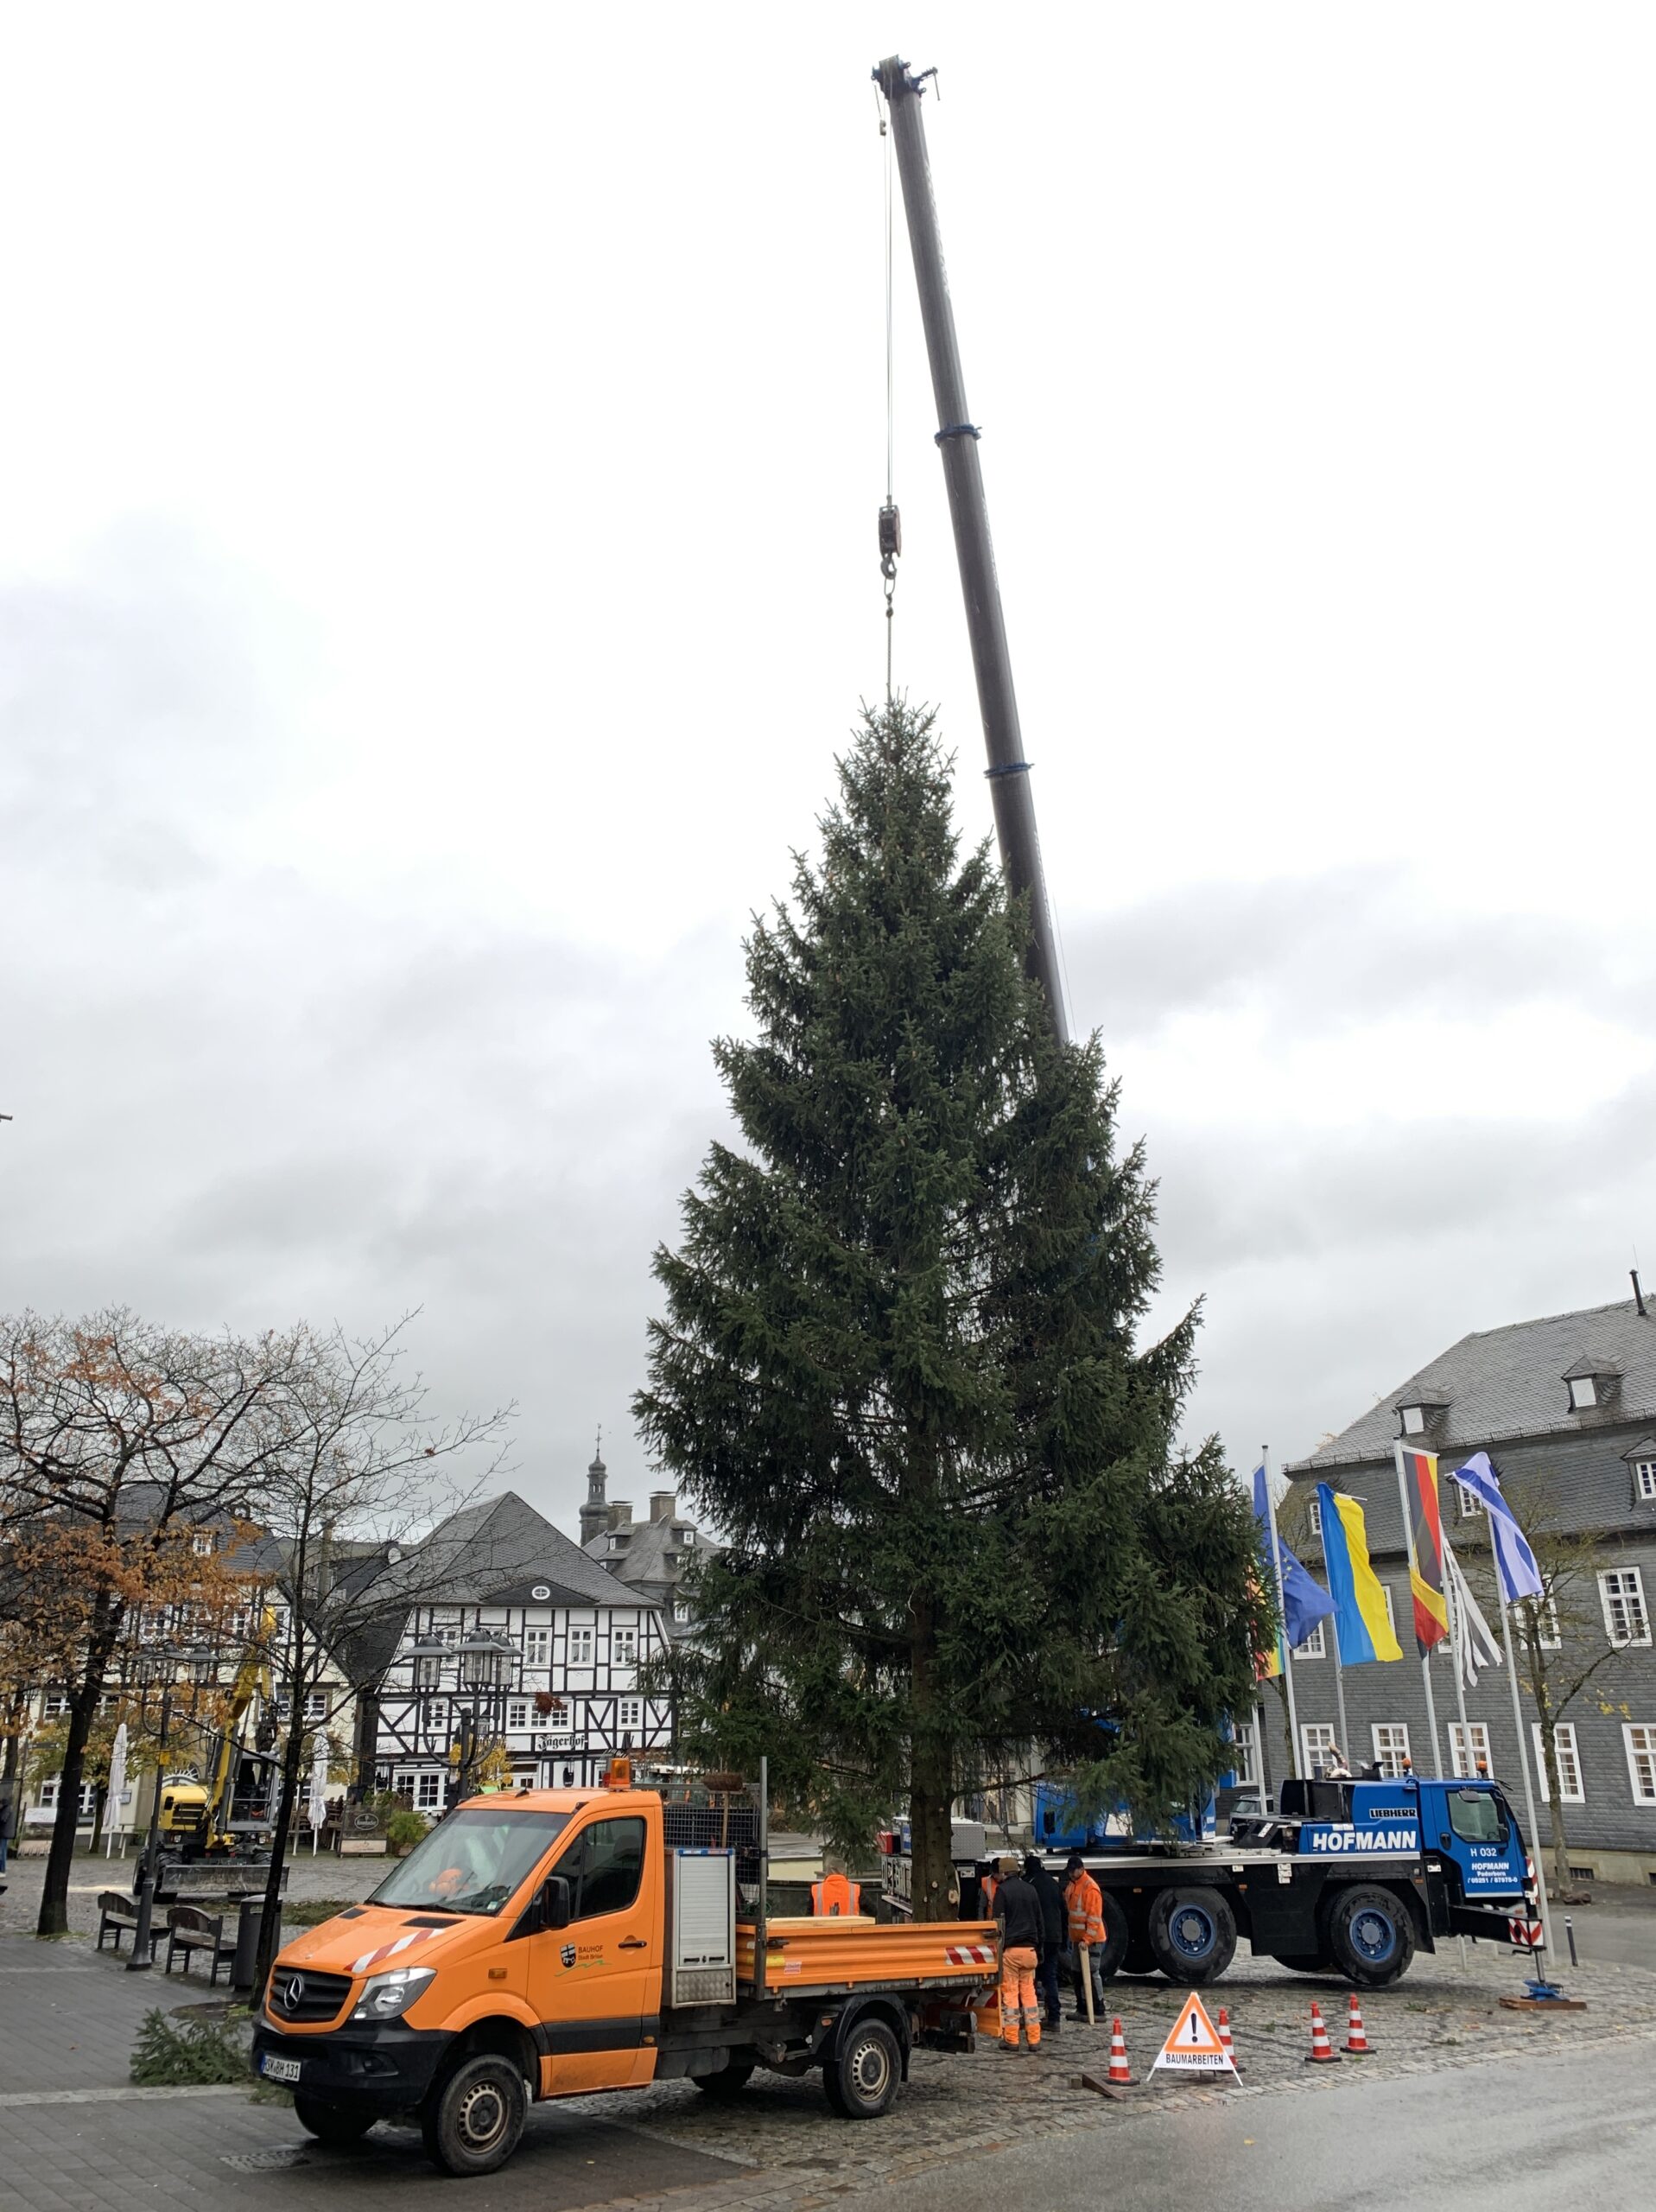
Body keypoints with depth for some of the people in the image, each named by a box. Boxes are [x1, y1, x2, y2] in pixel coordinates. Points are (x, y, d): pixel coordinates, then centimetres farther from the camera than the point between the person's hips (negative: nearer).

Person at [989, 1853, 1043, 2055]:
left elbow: (999, 1923, -9)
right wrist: (1038, 1948, 24)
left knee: (1009, 1993, 0)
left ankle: (1011, 2039, 0)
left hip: (1010, 1948, -5)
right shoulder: (1030, 1890, 13)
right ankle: (1034, 2040, 6)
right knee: (1029, 1992, 8)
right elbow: (1039, 1921, 19)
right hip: (1029, 1948, 5)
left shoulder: (1002, 1890, -5)